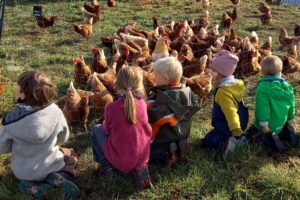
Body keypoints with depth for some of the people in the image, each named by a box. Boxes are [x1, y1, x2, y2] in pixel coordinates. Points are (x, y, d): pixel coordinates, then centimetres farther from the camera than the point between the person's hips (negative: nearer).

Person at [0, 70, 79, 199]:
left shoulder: (12, 120, -25)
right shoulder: (55, 111, -21)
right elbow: (63, 139, -4)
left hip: (24, 172, 2)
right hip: (52, 165, -1)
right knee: (71, 156, 29)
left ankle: (35, 185, 5)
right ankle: (60, 178, 0)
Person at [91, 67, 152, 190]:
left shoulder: (112, 107, -16)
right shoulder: (142, 103, -6)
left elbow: (107, 130, 0)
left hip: (120, 160, -2)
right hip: (143, 157, 3)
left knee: (97, 129, 16)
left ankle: (105, 164, 18)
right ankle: (139, 167, 14)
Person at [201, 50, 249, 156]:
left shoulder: (223, 91, -25)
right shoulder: (235, 83, 4)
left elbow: (231, 112, -32)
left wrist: (236, 132, -34)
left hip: (227, 127, -9)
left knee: (206, 141, 0)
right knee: (212, 134, 27)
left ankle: (226, 143, -25)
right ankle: (235, 139, 5)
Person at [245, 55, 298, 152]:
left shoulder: (262, 88, -21)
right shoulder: (287, 86, -1)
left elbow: (263, 108, -24)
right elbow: (291, 105, 7)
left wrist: (264, 124, -18)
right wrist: (290, 119, 20)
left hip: (268, 125, -6)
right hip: (281, 123, 7)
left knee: (250, 135, 12)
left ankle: (269, 140, -14)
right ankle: (287, 133, 5)